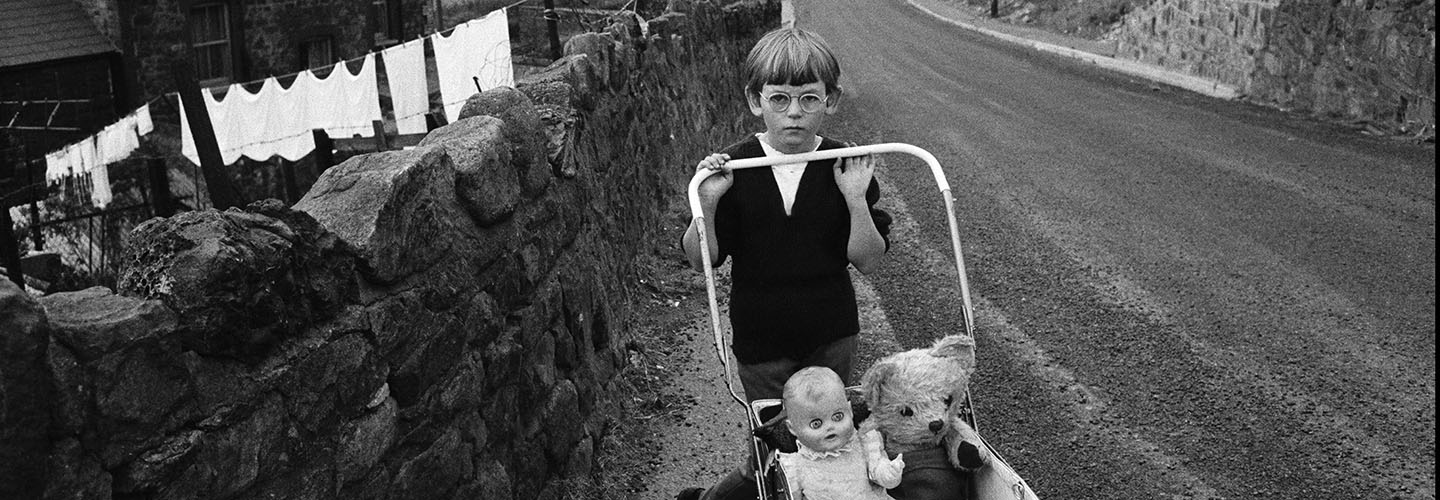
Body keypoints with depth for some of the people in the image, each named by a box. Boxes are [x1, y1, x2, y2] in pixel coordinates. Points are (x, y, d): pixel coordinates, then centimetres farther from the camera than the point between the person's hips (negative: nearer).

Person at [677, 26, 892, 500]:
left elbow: (868, 261, -8)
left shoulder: (847, 168, -8)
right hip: (760, 340, -2)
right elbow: (702, 260, -8)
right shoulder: (733, 168, -10)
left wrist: (856, 199, -23)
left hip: (831, 336, 2)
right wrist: (707, 203, -25)